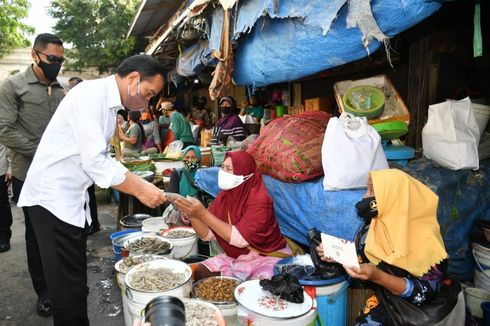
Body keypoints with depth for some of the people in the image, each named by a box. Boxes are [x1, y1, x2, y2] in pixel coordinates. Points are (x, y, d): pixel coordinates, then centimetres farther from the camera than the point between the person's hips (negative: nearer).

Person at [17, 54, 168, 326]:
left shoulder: (109, 103, 11)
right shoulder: (91, 94, -18)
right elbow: (95, 162, -24)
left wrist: (142, 183, 6)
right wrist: (140, 190, -17)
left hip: (72, 198, 9)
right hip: (52, 198, -9)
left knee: (76, 281, 16)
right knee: (68, 285, -1)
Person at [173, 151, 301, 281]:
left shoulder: (259, 199, -24)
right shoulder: (224, 196, -4)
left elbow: (240, 239, -32)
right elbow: (207, 235, -4)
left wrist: (203, 213, -33)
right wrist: (192, 214, -23)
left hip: (268, 258, -6)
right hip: (236, 257, 7)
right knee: (200, 272, -5)